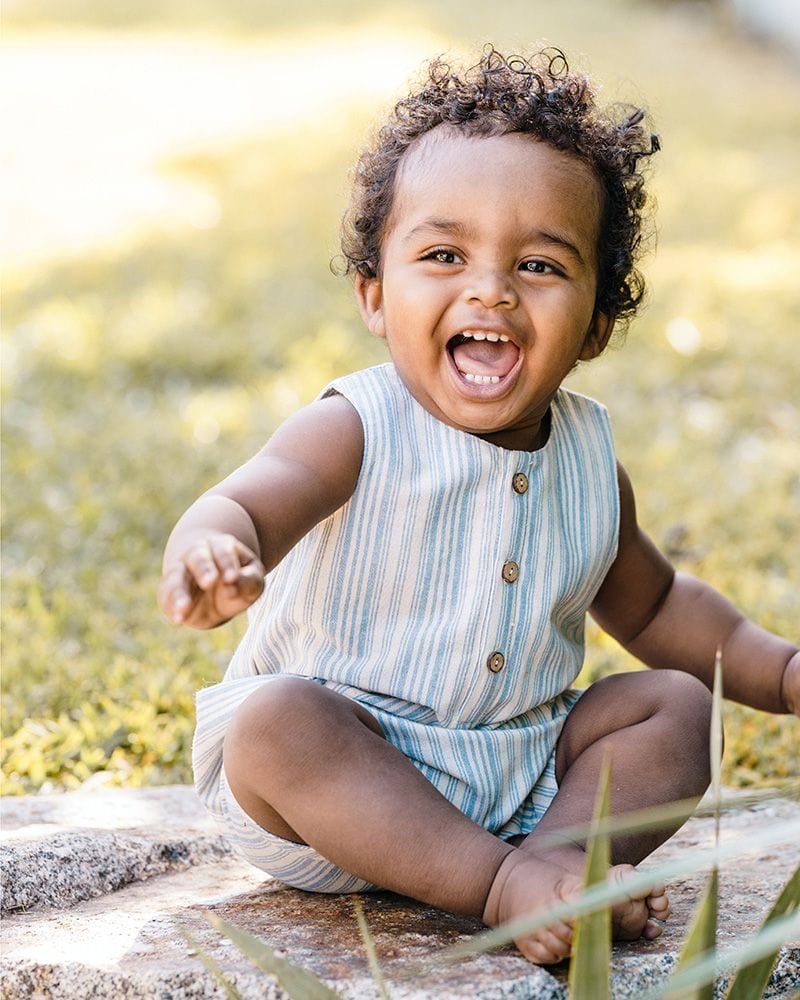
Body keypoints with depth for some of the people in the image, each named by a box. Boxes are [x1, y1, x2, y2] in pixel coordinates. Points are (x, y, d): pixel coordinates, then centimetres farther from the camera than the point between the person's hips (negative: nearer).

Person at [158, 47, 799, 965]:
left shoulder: (589, 462, 4)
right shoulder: (356, 434, -15)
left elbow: (650, 606, 21)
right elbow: (242, 505, -34)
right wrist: (211, 550, -59)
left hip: (522, 772, 5)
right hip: (345, 778, -5)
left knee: (675, 704, -7)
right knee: (276, 720, -33)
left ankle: (557, 853, -29)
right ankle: (504, 881, -33)